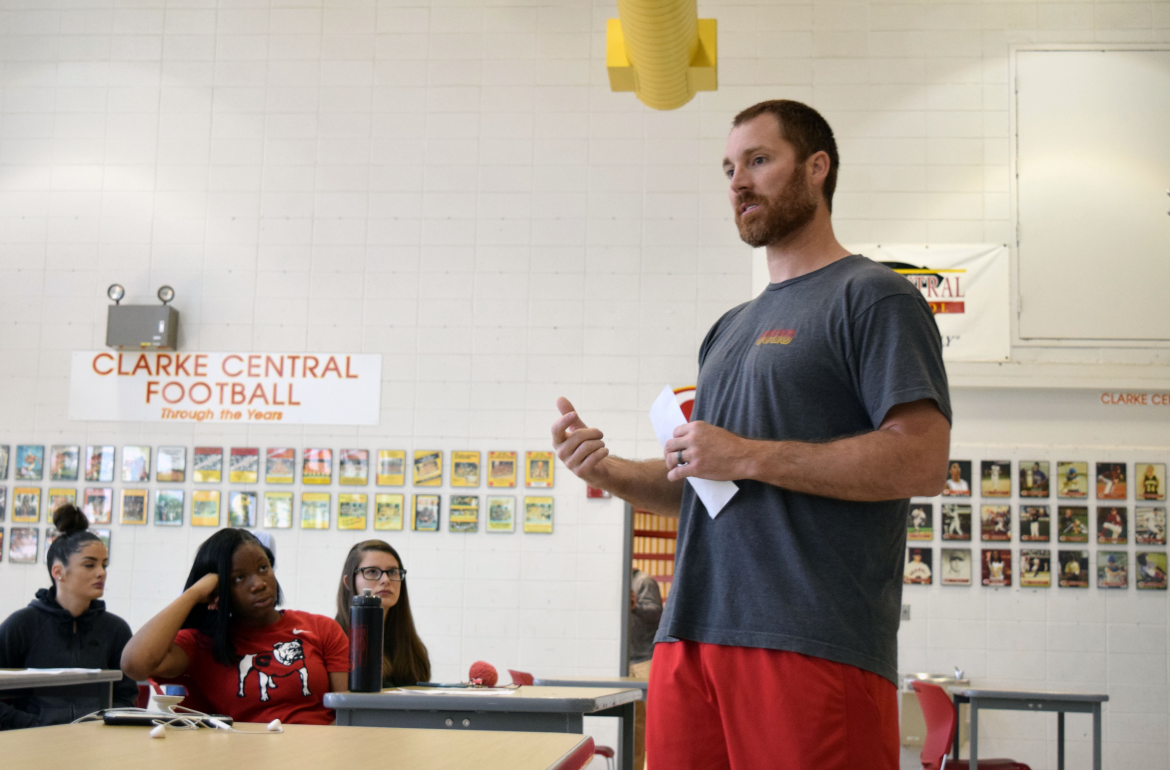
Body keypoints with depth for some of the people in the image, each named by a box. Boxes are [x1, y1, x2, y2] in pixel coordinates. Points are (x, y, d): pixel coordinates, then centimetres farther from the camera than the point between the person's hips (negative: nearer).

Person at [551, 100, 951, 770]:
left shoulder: (871, 297, 0)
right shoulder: (730, 329, 25)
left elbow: (922, 460, -13)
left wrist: (749, 457, -13)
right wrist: (610, 472, 7)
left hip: (814, 645, -7)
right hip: (691, 637, 7)